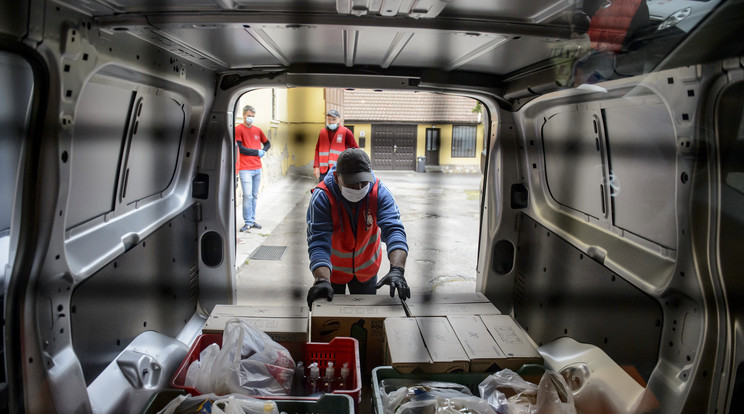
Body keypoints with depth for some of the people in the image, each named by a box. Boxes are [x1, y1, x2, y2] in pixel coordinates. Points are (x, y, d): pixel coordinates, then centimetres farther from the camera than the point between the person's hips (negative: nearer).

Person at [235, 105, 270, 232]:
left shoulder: (257, 130, 13)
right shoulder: (238, 129, -3)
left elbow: (267, 143, 25)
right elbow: (240, 148, -11)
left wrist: (263, 151, 4)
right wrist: (257, 152, -7)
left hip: (257, 168, 6)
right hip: (245, 169, -5)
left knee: (254, 195, 10)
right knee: (247, 195, -10)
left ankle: (252, 220, 18)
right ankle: (248, 222, -3)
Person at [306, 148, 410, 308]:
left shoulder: (379, 192, -25)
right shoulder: (322, 197, -30)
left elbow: (393, 230, -36)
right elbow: (318, 243, -37)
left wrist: (397, 269, -53)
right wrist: (322, 280, -54)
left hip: (366, 270, 2)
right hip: (333, 270, -2)